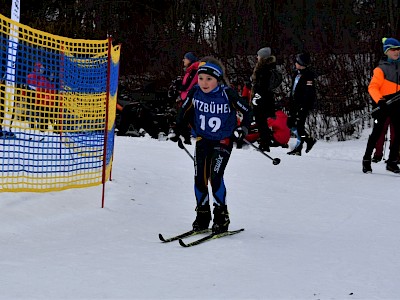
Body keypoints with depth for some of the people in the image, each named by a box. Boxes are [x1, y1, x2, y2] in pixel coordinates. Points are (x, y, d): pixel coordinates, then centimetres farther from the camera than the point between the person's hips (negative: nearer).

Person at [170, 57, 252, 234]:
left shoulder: (228, 94, -19)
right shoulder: (195, 92, -8)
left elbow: (247, 111, -6)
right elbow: (185, 111, 10)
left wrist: (242, 129, -17)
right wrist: (178, 131, 6)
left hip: (223, 141, -4)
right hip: (203, 140, 4)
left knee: (215, 176, -16)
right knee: (200, 178, 0)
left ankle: (221, 217, -1)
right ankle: (202, 215, 17)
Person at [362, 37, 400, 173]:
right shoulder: (381, 69, -6)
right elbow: (373, 87, -14)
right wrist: (379, 100, -28)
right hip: (384, 103, -5)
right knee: (377, 132, -4)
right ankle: (366, 160, 6)